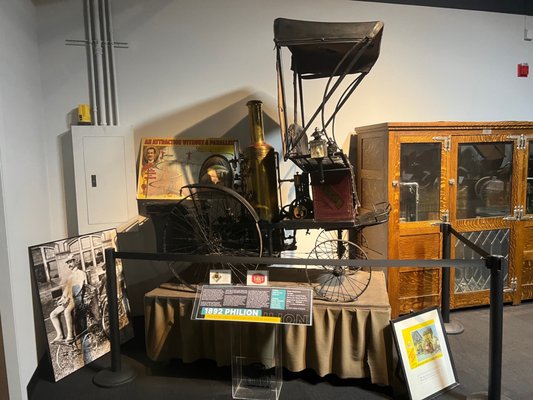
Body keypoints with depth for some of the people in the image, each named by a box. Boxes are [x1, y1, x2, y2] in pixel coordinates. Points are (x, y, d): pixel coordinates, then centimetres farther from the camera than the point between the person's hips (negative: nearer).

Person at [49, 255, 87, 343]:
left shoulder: (81, 274, 2)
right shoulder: (68, 276, 25)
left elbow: (79, 288, -10)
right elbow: (65, 289, 22)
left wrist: (68, 298, -18)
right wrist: (62, 298, 3)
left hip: (76, 299, -9)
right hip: (67, 300, 9)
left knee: (67, 311, -35)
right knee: (53, 314, -2)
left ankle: (70, 335, -33)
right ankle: (60, 335, -7)